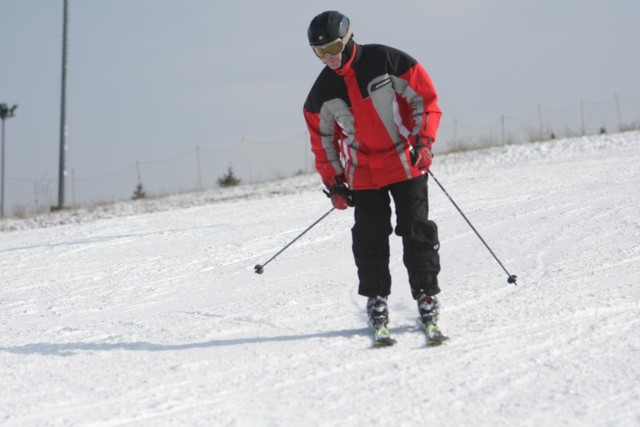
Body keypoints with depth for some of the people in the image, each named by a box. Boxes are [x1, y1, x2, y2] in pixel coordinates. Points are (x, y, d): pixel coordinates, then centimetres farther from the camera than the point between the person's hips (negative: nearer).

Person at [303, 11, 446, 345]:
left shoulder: (387, 61, -10)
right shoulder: (322, 92, 1)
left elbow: (425, 98, -5)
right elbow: (322, 140, 12)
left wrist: (423, 142, -14)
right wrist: (333, 182, 6)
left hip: (406, 164, -3)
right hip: (363, 174, 3)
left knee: (416, 232, -4)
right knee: (370, 239, -3)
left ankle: (427, 297, 3)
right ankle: (376, 302, 8)